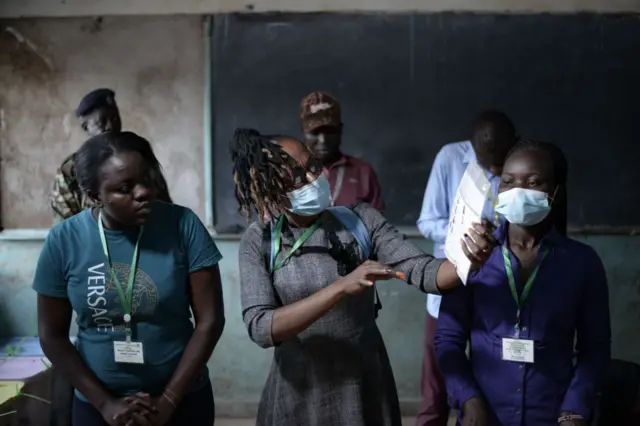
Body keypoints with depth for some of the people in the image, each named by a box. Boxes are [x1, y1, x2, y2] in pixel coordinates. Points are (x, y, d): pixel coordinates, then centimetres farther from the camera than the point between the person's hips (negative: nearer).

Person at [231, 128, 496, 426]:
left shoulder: (361, 220, -6)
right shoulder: (259, 241, -10)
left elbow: (421, 270, -14)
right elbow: (259, 328, -21)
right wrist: (342, 286, -30)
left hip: (366, 391, 1)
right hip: (298, 397, -1)